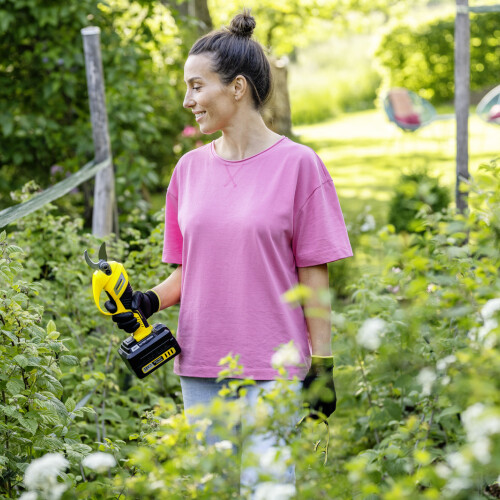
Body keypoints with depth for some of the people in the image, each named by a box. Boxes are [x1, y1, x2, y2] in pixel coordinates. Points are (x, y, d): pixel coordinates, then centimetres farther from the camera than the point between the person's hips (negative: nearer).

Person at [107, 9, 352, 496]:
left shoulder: (297, 164, -5)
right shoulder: (190, 168, 9)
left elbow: (313, 274, -4)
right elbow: (187, 272, 14)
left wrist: (322, 364, -6)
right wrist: (149, 300, -5)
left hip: (273, 367, -5)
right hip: (200, 366, 5)